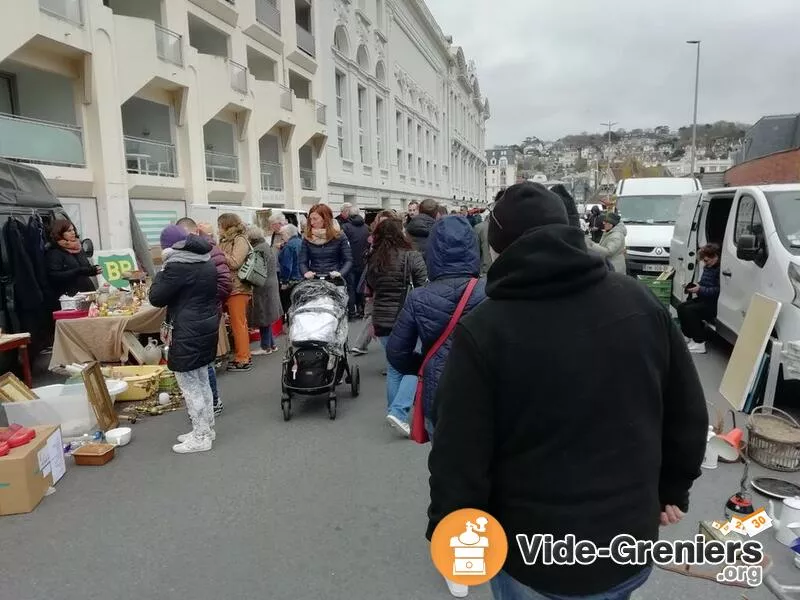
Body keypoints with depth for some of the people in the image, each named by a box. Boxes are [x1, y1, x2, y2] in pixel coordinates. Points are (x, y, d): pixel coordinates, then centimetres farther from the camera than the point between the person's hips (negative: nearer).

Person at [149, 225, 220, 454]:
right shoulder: (206, 262, 10)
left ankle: (201, 438, 8)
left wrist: (162, 271, -1)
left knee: (189, 386, 1)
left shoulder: (177, 266, -17)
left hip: (188, 332, -9)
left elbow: (156, 298, -11)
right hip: (207, 326, 9)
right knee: (202, 382, 18)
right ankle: (206, 429, 28)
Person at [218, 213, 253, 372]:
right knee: (236, 324, 13)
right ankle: (243, 356, 21)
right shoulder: (226, 241, 16)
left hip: (238, 288, -8)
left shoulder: (240, 240, -7)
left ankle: (243, 360, 2)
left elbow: (234, 263, -16)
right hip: (229, 288, 8)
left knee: (238, 324, -4)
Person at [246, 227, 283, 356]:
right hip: (271, 285, 10)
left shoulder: (258, 250, -17)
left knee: (263, 317, -1)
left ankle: (266, 347, 8)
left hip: (262, 287, -10)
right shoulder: (268, 247, 13)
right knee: (266, 317, 15)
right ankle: (272, 344, 21)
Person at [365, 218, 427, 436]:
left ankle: (395, 411, 26)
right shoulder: (411, 257, -9)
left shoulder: (373, 261, 9)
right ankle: (399, 411, -10)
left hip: (382, 322, 6)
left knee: (394, 367, 18)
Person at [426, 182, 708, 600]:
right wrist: (673, 488, 18)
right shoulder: (640, 301, -7)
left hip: (534, 556, -4)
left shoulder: (482, 330, -21)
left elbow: (459, 461, -18)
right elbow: (689, 415, 3)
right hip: (631, 540, 4)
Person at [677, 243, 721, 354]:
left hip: (714, 304, -10)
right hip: (703, 299, 10)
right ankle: (689, 336, 10)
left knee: (689, 311, -25)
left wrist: (700, 290, -25)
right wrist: (695, 286, 4)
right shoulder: (707, 267, 12)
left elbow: (719, 290, -28)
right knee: (681, 308, -2)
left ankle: (699, 343, -19)